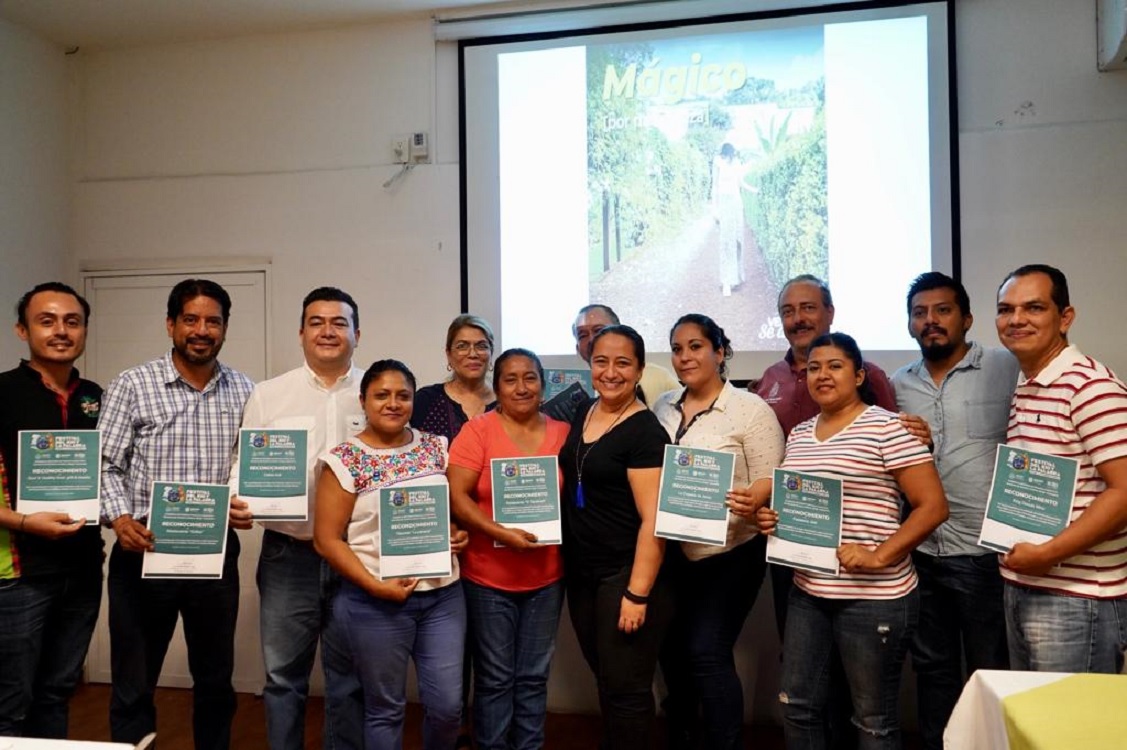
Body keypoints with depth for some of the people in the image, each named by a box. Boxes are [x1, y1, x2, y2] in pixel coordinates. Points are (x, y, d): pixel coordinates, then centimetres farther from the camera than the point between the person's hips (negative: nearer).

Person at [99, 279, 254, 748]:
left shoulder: (243, 391, 5)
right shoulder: (133, 385, -3)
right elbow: (107, 465, -5)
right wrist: (118, 518, -20)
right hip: (143, 548, -2)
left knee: (216, 679, 16)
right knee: (133, 683, 10)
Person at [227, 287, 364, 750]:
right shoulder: (268, 395, 4)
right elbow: (246, 465, 4)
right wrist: (236, 504, -16)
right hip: (288, 554, 1)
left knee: (350, 677, 13)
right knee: (283, 675, 12)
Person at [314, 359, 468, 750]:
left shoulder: (437, 448, 4)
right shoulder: (344, 461, -8)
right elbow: (326, 539, -9)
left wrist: (461, 533, -6)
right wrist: (376, 586, -17)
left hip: (444, 594, 3)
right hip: (376, 602, -3)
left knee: (447, 704, 8)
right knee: (385, 707, 11)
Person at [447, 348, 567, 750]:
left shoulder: (563, 432, 3)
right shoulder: (477, 430, -7)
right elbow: (456, 497, -13)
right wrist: (503, 533, -23)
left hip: (546, 576, 3)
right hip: (488, 576, -3)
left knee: (534, 676, 14)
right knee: (495, 678, 9)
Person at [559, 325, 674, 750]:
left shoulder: (645, 431, -16)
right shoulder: (582, 414, 7)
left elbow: (653, 520, -19)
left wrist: (638, 593, -22)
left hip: (625, 574, -7)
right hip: (581, 572, 7)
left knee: (625, 688, 5)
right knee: (606, 680, 21)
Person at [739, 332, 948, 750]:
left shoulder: (885, 427, -10)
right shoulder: (799, 435, 10)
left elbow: (933, 506, -12)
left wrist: (878, 557, -21)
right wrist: (769, 519, -1)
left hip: (874, 597, -6)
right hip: (807, 593, 7)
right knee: (798, 706, 15)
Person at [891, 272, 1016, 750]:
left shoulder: (1008, 370, -6)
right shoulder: (898, 385, 9)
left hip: (984, 552, -4)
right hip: (920, 552, 5)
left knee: (991, 674, 9)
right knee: (932, 668, 18)